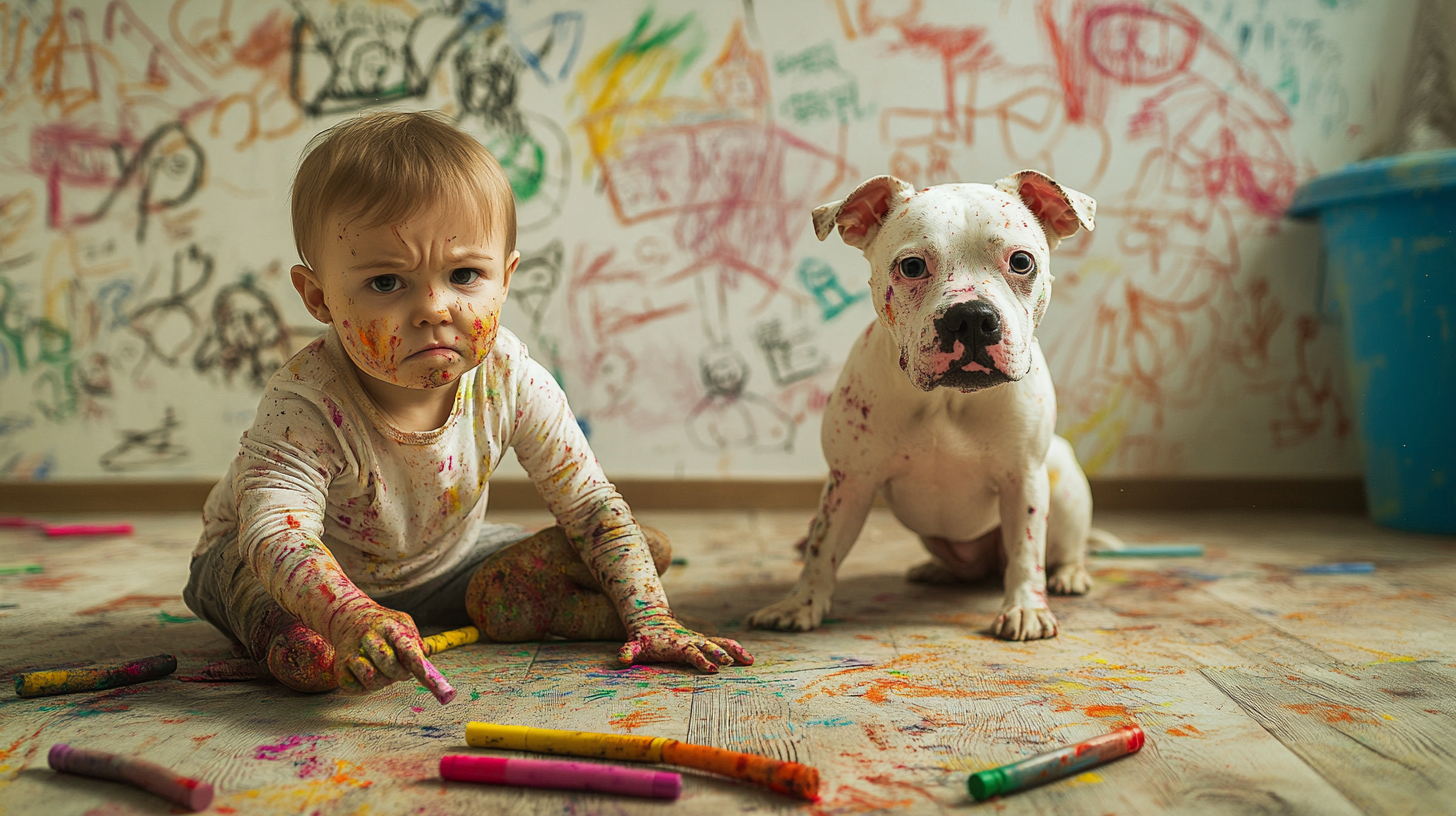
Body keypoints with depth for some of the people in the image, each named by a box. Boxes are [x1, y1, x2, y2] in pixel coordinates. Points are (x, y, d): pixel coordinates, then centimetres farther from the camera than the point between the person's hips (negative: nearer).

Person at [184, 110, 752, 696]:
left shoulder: (512, 381, -24)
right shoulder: (306, 404, -34)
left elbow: (590, 505, -16)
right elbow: (277, 532, -47)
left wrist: (650, 620, -23)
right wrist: (347, 618, -68)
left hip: (440, 566, 4)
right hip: (334, 573, -4)